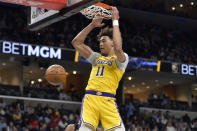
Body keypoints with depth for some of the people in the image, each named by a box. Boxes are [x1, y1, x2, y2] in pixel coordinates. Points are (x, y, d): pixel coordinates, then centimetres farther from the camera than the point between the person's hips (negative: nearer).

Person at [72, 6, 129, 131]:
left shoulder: (122, 58, 9)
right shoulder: (97, 58, 26)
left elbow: (118, 48, -15)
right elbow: (76, 43, 24)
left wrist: (115, 21, -6)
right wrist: (92, 25, 17)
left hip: (107, 100, -4)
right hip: (90, 98, 4)